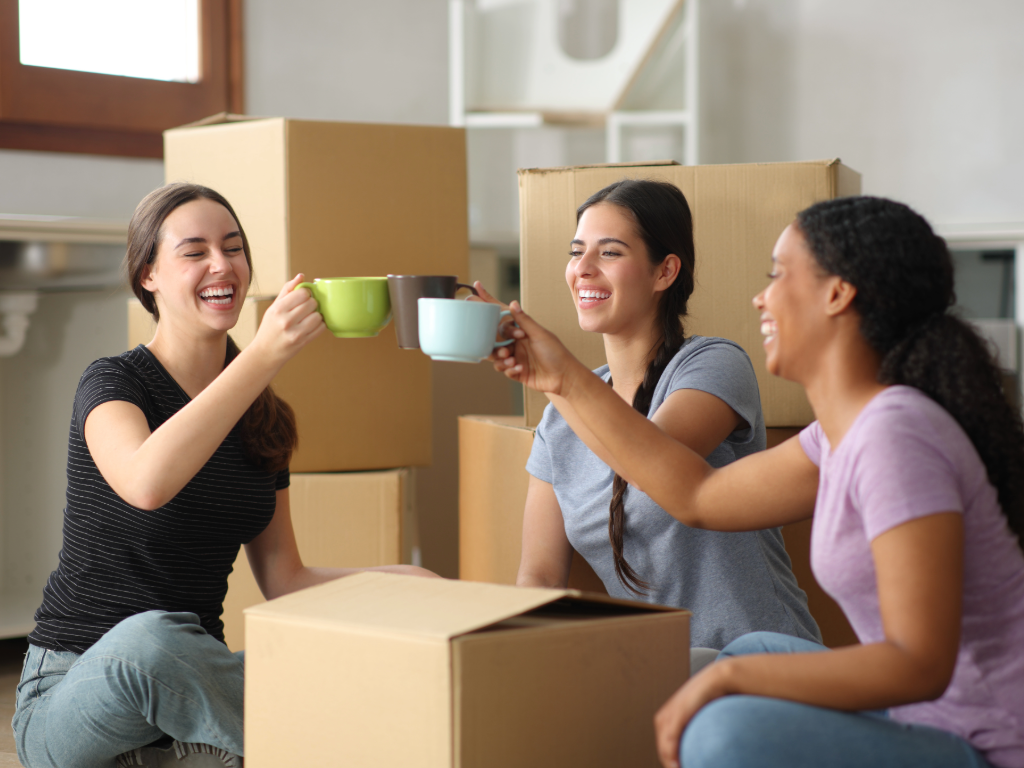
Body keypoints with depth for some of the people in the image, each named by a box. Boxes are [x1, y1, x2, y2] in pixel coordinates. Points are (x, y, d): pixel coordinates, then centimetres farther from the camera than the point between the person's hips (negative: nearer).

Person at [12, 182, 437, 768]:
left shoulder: (263, 418, 9)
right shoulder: (112, 383, -9)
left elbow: (284, 579, 11)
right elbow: (147, 483, -34)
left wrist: (394, 579, -6)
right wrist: (264, 356, -36)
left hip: (191, 677, 4)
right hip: (77, 693, -4)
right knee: (150, 638, -40)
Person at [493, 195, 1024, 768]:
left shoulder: (896, 436, -22)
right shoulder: (844, 430, 8)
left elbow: (920, 664, -27)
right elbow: (698, 496, 17)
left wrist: (727, 678, -20)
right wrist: (570, 380, 19)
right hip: (932, 720, 10)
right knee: (755, 653, 25)